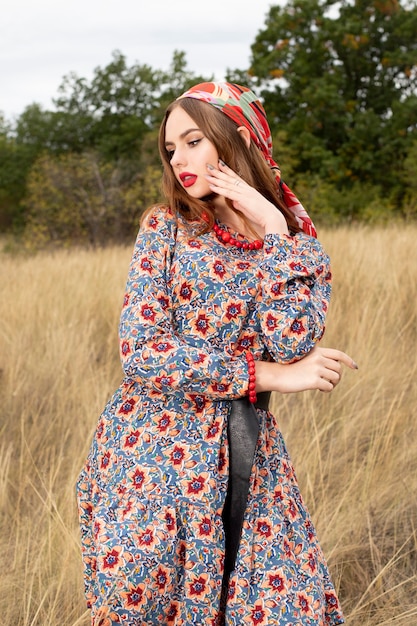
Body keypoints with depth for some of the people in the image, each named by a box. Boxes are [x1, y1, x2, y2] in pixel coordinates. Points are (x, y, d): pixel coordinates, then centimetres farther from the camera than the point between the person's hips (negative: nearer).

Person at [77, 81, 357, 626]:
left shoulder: (297, 240, 5)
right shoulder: (166, 227, 0)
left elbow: (293, 345, -13)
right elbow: (140, 352, -12)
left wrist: (273, 229, -12)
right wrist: (269, 376, -12)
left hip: (246, 458, 2)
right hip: (153, 448, -2)